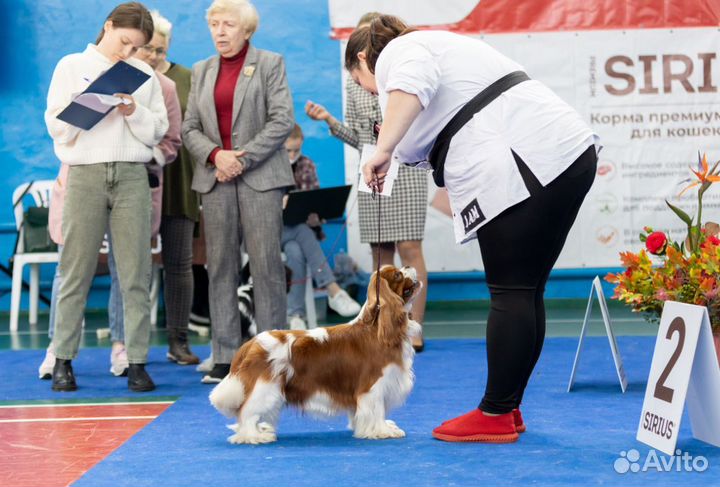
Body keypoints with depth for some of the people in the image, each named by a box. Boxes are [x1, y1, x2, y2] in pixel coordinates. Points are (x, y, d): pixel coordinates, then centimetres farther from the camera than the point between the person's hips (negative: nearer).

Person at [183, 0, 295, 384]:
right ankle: (225, 356, 5)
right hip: (215, 178, 4)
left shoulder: (270, 64, 4)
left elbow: (282, 120, -5)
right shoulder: (202, 71, 16)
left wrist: (242, 158, -11)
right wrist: (215, 155, -9)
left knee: (266, 263, -6)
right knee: (220, 266, 1)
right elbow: (190, 128, 11)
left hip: (260, 176, -4)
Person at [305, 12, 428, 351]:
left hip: (405, 168, -4)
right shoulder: (354, 84, 12)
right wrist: (330, 120, 0)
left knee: (409, 248, -8)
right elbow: (357, 138, 14)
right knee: (380, 251, 5)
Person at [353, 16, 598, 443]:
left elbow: (412, 85, -22)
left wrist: (382, 151, -25)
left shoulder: (397, 53, 2)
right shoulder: (438, 44, 31)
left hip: (523, 170, -10)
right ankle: (508, 408, 17)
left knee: (511, 293, -6)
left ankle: (495, 416, -1)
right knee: (526, 293, 11)